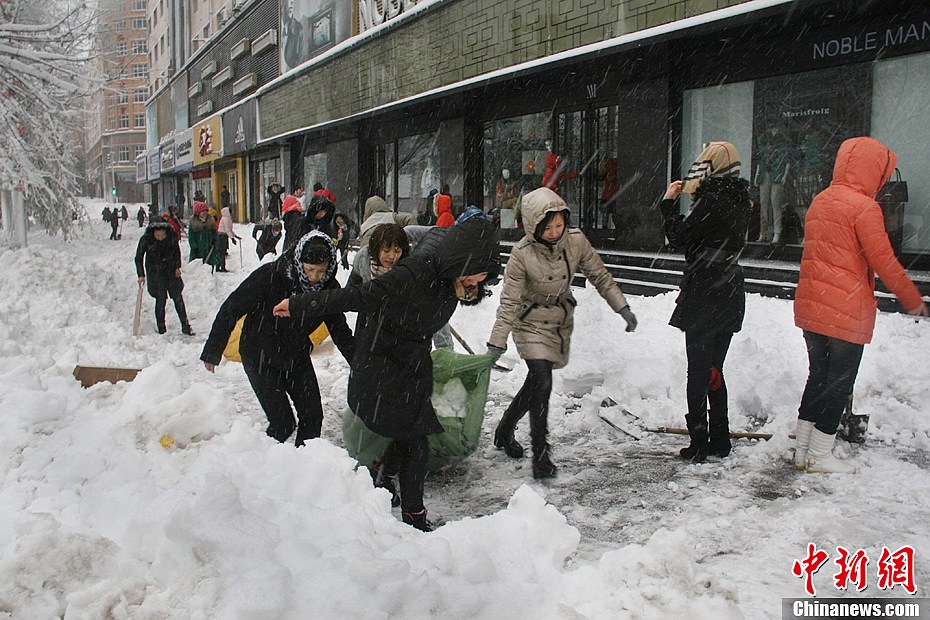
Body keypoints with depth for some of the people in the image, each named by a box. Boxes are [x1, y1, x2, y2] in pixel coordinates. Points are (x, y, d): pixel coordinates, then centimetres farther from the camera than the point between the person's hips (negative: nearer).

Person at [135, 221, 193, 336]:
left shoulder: (172, 236, -14)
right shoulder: (146, 239, -18)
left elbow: (177, 251, 5)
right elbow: (139, 258, -8)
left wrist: (178, 267, 0)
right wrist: (141, 275, -14)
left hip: (171, 270, 2)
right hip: (155, 273, -2)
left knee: (178, 297, 3)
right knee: (161, 299, -6)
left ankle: (185, 326, 12)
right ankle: (161, 329, 4)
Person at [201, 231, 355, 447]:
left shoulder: (329, 288, -12)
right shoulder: (269, 276, -25)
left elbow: (340, 330, 1)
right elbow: (230, 310, -14)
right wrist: (212, 352, -6)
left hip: (297, 358, 4)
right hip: (260, 358, -4)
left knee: (313, 417, 2)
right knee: (283, 424, -10)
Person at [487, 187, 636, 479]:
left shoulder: (576, 241, -14)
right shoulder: (522, 254, -24)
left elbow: (600, 276, 0)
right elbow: (509, 302, -19)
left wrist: (623, 308, -3)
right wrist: (496, 343, -21)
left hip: (561, 321, 4)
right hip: (531, 323, -4)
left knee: (536, 382, 11)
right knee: (542, 382, -17)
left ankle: (504, 431, 34)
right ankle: (540, 452, -5)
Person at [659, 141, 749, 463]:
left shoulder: (712, 201, -15)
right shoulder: (736, 200, 10)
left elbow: (679, 237, -14)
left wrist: (669, 202, -2)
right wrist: (696, 197, 14)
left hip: (704, 297, -8)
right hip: (729, 296, 8)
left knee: (699, 371, -2)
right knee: (714, 370, 16)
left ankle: (699, 444, 3)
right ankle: (720, 439, 23)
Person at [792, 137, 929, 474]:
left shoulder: (819, 201, 10)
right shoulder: (864, 207, -14)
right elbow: (883, 261, -12)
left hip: (811, 304, 7)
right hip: (847, 310, -7)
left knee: (818, 375, 16)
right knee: (840, 381, 4)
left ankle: (802, 450, 22)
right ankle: (819, 456, 12)